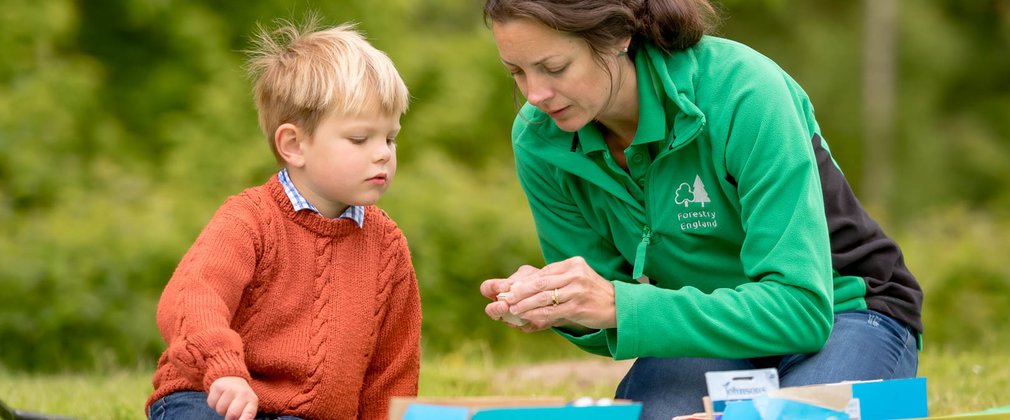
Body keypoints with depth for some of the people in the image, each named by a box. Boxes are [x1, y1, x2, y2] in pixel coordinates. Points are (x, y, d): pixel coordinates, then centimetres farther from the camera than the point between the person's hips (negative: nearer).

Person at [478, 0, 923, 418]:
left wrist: (618, 306, -38)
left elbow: (801, 305, -30)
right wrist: (550, 303, -25)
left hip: (839, 316, -3)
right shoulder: (537, 140, -11)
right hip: (710, 338, 3)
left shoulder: (743, 91, -26)